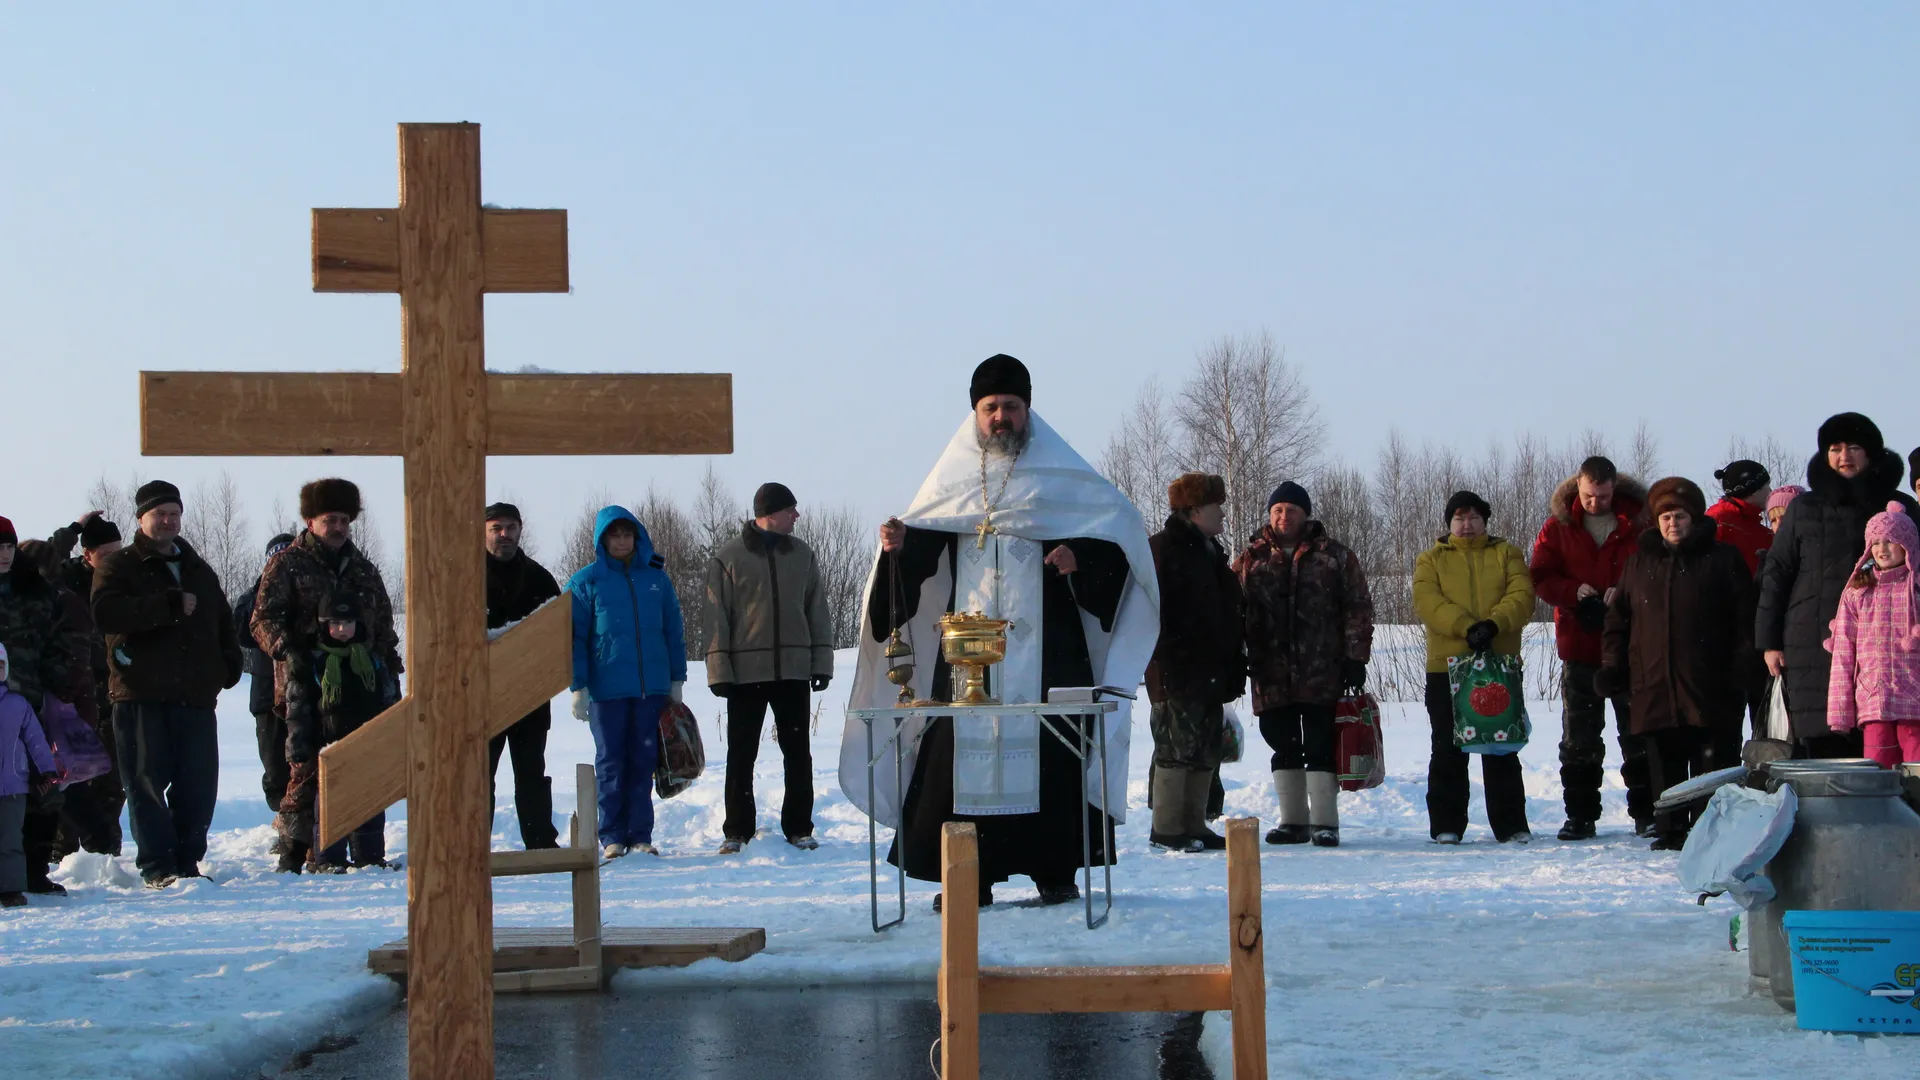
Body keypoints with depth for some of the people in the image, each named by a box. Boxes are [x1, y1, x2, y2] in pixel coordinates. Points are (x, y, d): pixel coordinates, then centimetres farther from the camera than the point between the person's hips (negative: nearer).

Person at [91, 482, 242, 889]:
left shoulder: (199, 570, 21)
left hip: (196, 697, 5)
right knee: (147, 783, -5)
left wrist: (228, 665, 9)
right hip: (141, 696, -5)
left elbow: (223, 623, 29)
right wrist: (170, 605, -20)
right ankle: (157, 867, -3)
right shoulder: (119, 567, 3)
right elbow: (105, 613, -17)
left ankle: (187, 862, 12)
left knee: (199, 783, 3)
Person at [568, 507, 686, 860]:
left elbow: (674, 631, 12)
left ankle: (641, 835, 9)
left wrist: (677, 679, 9)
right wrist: (578, 687, -7)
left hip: (652, 687, 2)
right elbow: (574, 637, -1)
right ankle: (612, 836, 8)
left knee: (644, 762, 4)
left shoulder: (656, 578, 9)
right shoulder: (586, 582, 1)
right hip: (606, 688, -2)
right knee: (610, 763, 3)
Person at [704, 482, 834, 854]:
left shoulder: (802, 554, 9)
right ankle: (736, 831, 10)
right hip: (746, 671, -3)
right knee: (741, 754, 2)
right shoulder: (728, 558, -2)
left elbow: (817, 611, 11)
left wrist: (821, 663, 5)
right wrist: (719, 671, -9)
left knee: (798, 752, 5)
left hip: (793, 670, 3)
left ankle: (799, 827, 14)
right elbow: (716, 618, -3)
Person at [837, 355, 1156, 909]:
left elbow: (1115, 532, 3)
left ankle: (1055, 871, 1)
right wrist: (901, 541, -10)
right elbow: (925, 544, 11)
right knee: (963, 747, -5)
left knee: (1046, 748, -5)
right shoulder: (954, 475, 13)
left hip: (1044, 643, -2)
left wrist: (1080, 556, -15)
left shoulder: (1058, 473, 7)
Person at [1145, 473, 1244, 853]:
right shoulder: (1162, 549, -10)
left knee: (1207, 750, 11)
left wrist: (1234, 665, 17)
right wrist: (1164, 666, -22)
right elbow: (1154, 614, -17)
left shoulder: (1210, 551, 19)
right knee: (1178, 746, -6)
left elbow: (1230, 613, 24)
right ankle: (1166, 829, 1)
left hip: (1210, 674, 9)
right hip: (1178, 675, -9)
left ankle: (1194, 825, 18)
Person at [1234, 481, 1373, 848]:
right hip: (1271, 674, 3)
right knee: (1283, 746, 8)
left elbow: (1358, 608, 3)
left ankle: (1324, 822, 2)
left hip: (1322, 675, -3)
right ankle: (1293, 821, 17)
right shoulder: (1251, 559, 8)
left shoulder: (1334, 556, 4)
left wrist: (1355, 657, -4)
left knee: (1320, 746, -3)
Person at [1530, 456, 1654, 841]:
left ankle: (1646, 812, 9)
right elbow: (1541, 577, 2)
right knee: (1579, 737, 6)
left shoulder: (1640, 523, -1)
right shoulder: (1559, 527, 4)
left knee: (1638, 733, 3)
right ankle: (1580, 815, 11)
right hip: (1579, 646, 1)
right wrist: (1576, 592, -15)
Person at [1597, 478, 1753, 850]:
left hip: (1709, 688, -3)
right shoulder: (1641, 562, 16)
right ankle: (1671, 829, 12)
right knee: (1665, 765, 5)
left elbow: (1744, 616, 2)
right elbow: (1618, 617, 18)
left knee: (1713, 763, -3)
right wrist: (1612, 664, 7)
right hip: (1654, 687, 3)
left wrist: (1743, 667, -6)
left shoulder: (1723, 558, 5)